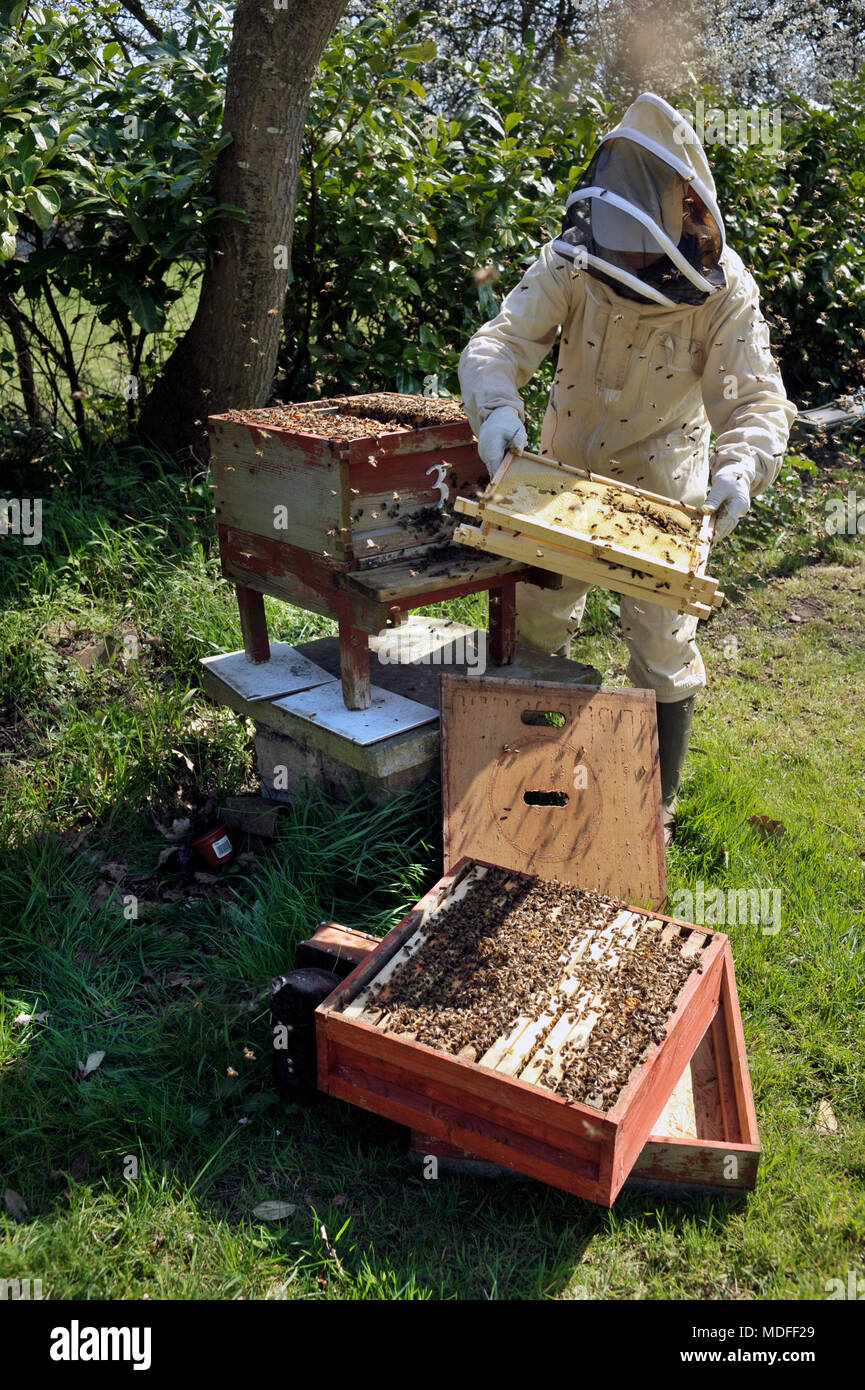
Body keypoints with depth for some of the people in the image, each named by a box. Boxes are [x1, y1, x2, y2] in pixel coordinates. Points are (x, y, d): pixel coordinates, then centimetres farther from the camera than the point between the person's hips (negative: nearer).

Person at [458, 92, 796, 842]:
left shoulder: (724, 290, -22)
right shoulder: (571, 263, -19)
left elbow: (758, 397, -25)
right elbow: (502, 341, -23)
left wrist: (741, 469, -46)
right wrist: (498, 408, -45)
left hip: (664, 478, -2)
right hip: (567, 464, 3)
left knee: (662, 639, 1)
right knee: (538, 615, 13)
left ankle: (657, 801, 19)